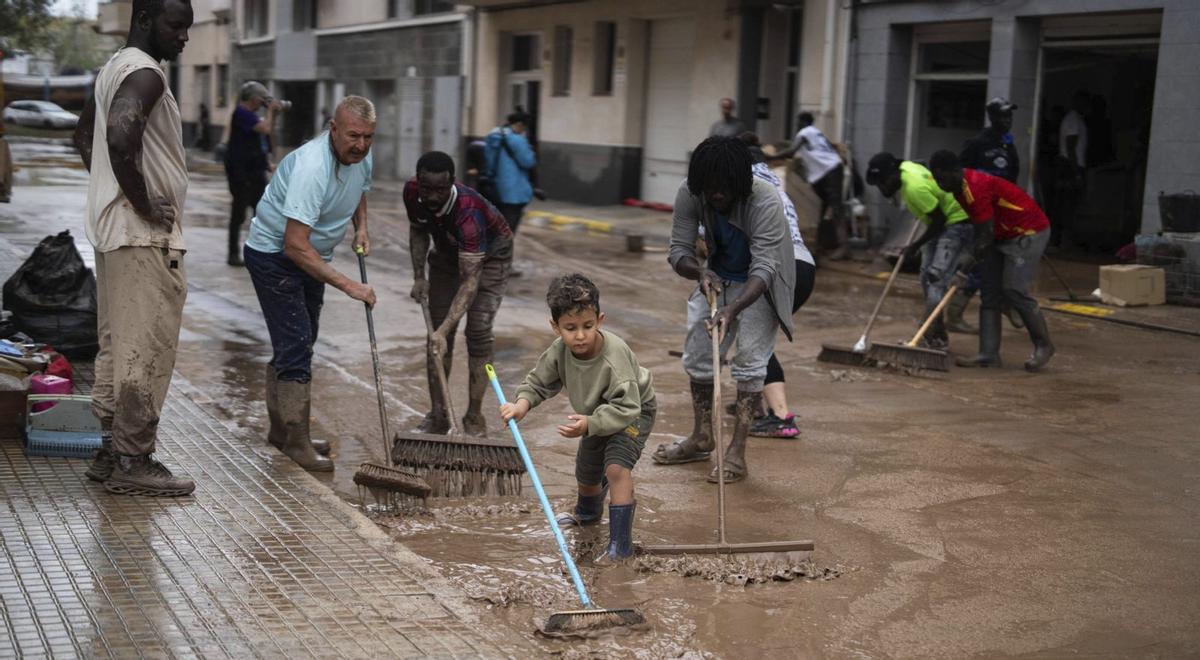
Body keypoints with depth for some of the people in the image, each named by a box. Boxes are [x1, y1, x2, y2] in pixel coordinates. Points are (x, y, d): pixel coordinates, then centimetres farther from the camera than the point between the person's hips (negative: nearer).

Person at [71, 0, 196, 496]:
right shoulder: (145, 74, -15)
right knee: (146, 351, -6)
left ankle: (110, 452, 20)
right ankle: (133, 462, -1)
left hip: (113, 231, 10)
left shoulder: (115, 68, 17)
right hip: (145, 237, -10)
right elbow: (121, 136, -33)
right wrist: (143, 201, -21)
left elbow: (84, 134, 29)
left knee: (117, 346, 14)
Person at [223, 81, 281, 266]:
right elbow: (266, 129, -23)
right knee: (239, 213, -3)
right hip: (241, 170, -9)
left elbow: (268, 133, 24)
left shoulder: (251, 114, 15)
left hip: (255, 170, 9)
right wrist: (270, 111, -8)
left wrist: (273, 115, 12)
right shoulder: (241, 113, -14)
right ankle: (234, 255, 3)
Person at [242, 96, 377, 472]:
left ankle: (282, 430, 28)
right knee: (295, 346, -13)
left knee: (299, 343, 16)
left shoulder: (362, 156, -6)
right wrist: (347, 285, -38)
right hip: (273, 254, -9)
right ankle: (296, 441, -5)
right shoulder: (311, 167, -34)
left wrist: (361, 228, 1)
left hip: (310, 256, 9)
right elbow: (294, 245, -38)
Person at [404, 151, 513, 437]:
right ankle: (437, 414, 4)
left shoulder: (468, 212, -43)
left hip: (490, 254, -5)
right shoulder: (412, 193, -25)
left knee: (478, 331, -15)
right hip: (448, 251, 5)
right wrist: (418, 276, -11)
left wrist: (444, 331, -51)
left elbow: (470, 279, -45)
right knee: (437, 329, -2)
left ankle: (474, 418, -6)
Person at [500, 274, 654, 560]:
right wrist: (522, 404, -30)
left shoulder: (615, 356, -43)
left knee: (616, 467, -30)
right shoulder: (559, 351, -25)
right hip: (598, 416, 7)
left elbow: (626, 408, -42)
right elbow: (539, 382, -10)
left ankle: (620, 542, -23)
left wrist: (589, 424, -52)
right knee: (586, 471, 25)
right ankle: (587, 512, 60)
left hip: (634, 412, -7)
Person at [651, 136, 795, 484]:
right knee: (697, 353, 8)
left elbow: (763, 269, -40)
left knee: (749, 360, -14)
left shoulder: (766, 202, -35)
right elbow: (678, 250, -17)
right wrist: (700, 271, -40)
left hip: (760, 285, -5)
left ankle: (736, 453, -10)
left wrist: (733, 309, -56)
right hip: (718, 278, 5)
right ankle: (701, 438, 24)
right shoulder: (689, 195, -21)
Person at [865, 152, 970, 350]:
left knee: (936, 276, -19)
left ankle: (932, 336, -21)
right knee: (926, 277, 10)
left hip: (956, 222, -10)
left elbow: (939, 219, -25)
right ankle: (937, 334, 17)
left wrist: (915, 246, -16)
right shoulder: (904, 167, -6)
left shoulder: (915, 188, -31)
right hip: (941, 222, 10)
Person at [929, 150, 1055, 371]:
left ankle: (1043, 346, 1)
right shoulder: (960, 187, 2)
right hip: (1003, 235, 10)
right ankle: (989, 354, 0)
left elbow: (987, 234, -27)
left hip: (1029, 232, -10)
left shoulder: (975, 187, -28)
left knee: (1014, 290, -15)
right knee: (990, 292, 2)